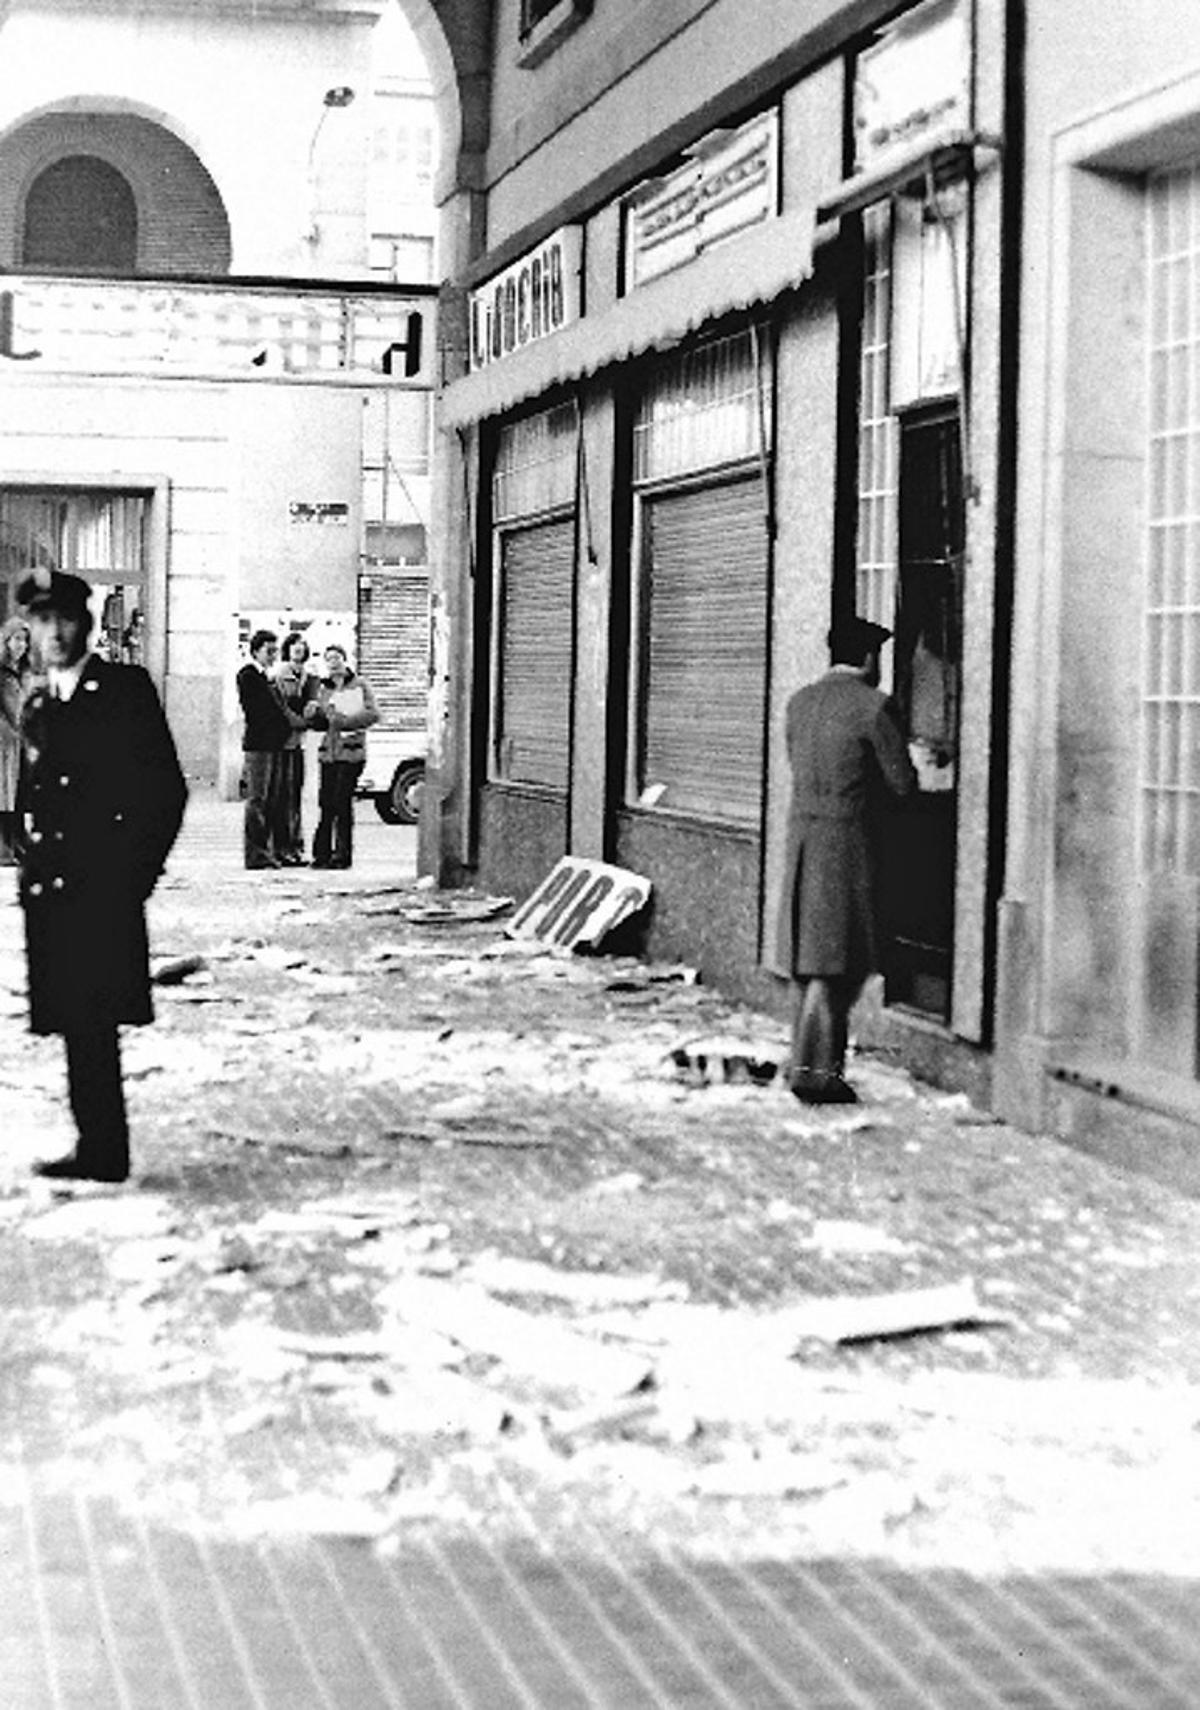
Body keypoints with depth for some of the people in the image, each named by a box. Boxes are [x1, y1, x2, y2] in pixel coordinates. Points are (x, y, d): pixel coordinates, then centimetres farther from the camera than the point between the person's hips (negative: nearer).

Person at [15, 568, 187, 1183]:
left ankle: (102, 1152, -7)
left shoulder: (126, 689, -2)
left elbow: (166, 790, -5)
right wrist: (32, 864, 8)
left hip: (104, 892, -6)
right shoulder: (36, 705, 16)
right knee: (77, 1024, 6)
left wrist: (132, 875, -8)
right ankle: (98, 1149, 10)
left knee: (92, 1022, -11)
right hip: (48, 892, 6)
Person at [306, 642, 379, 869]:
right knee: (326, 803, -3)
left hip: (351, 751, -4)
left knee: (342, 802, -8)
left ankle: (343, 854, -3)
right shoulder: (324, 689, 17)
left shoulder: (359, 685, 4)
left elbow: (373, 714, -5)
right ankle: (322, 853, 1)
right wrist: (313, 714, -2)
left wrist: (346, 721, -15)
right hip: (329, 751, 4)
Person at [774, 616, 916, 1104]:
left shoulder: (799, 702, 10)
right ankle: (815, 1070, -4)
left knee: (806, 958, 13)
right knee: (839, 962, -2)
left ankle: (804, 1060, 18)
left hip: (801, 836, 7)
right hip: (849, 841, -7)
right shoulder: (873, 707, -10)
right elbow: (903, 782, -8)